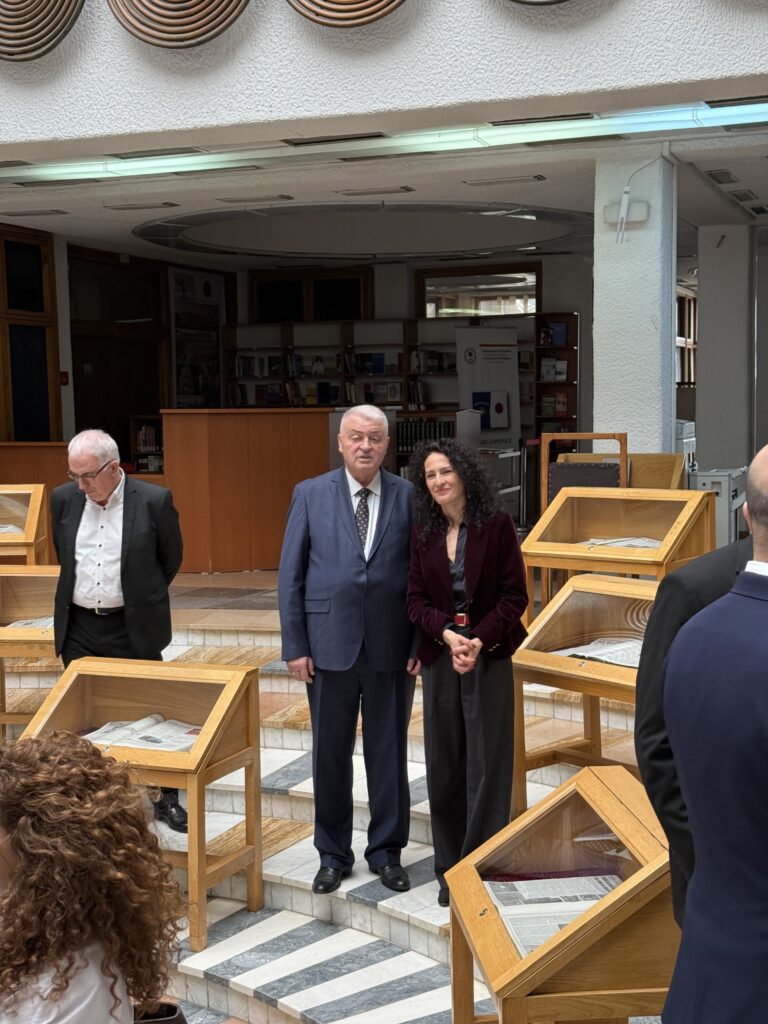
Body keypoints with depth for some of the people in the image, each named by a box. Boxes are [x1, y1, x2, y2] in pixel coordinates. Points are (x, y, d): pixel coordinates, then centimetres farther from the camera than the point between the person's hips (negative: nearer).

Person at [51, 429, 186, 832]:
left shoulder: (154, 501, -11)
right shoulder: (64, 499, 0)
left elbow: (171, 558, 3)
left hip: (132, 629, -3)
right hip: (78, 629, 3)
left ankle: (167, 798, 22)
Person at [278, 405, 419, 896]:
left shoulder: (410, 497, 1)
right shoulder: (311, 495, 2)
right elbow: (290, 575, 2)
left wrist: (422, 644, -4)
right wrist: (295, 646, -3)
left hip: (392, 649, 0)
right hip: (330, 647, 0)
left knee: (389, 753, 10)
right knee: (330, 755, 10)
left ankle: (387, 851, 26)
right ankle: (333, 855, 26)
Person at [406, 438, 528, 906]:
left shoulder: (496, 525, -6)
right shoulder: (423, 532, 5)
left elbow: (515, 596, -6)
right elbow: (416, 599, 3)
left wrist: (479, 641, -18)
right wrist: (447, 635, -15)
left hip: (488, 655, -3)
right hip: (439, 657, 4)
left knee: (486, 765, 0)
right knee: (444, 766, 8)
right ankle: (450, 871, 20)